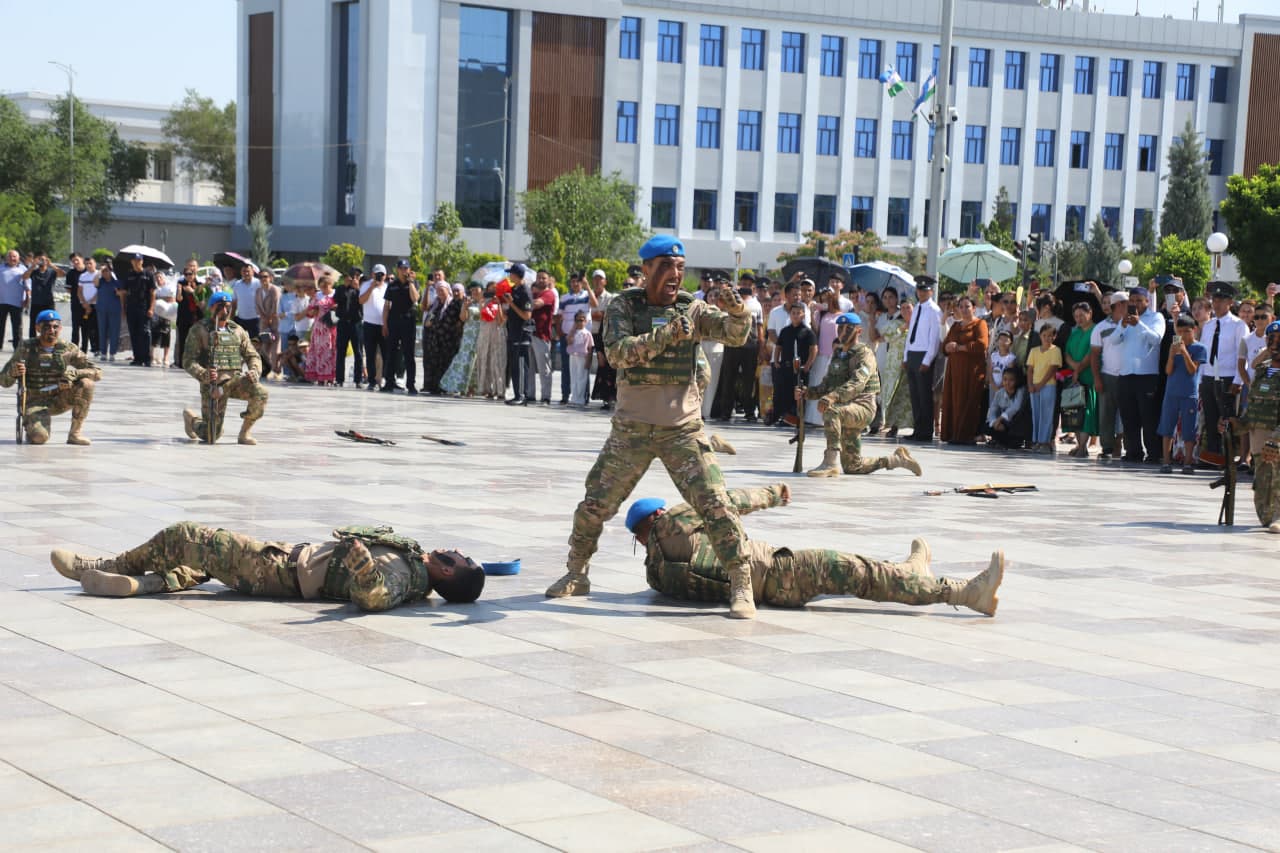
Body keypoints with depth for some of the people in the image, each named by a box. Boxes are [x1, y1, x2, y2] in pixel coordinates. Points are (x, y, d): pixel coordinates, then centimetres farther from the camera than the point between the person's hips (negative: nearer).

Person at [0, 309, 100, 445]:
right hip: (34, 402, -2)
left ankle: (75, 434, -12)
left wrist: (74, 373, -27)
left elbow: (97, 373, -8)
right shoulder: (26, 348, -7)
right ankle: (29, 424, 10)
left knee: (86, 384, -24)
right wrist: (13, 373, -31)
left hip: (59, 401, 2)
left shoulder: (68, 348, -4)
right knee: (39, 437, -31)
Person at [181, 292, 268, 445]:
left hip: (235, 379, 3)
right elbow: (188, 361, -8)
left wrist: (254, 371, -10)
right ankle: (191, 418, 32)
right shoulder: (199, 330, -3)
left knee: (260, 393, -28)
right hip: (212, 384, -3)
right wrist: (204, 375, -26)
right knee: (210, 436, -5)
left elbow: (253, 356, 13)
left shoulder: (237, 331, 10)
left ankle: (244, 433, -7)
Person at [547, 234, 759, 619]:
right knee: (595, 504, 7)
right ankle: (576, 573, 29)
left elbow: (734, 335, -14)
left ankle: (741, 586, -1)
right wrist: (667, 334, -31)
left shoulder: (692, 309, -1)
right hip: (631, 428, 0)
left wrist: (739, 313, -36)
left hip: (683, 428, 0)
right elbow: (618, 352, -20)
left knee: (715, 504, -11)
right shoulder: (624, 307, -3)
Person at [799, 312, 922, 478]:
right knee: (852, 467, 9)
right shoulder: (838, 354, 18)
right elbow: (826, 385, 18)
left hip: (863, 406, -9)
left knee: (831, 412, -38)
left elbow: (857, 383, -26)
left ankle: (831, 462, -39)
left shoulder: (864, 354, -8)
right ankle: (897, 459, 29)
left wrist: (833, 397, -41)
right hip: (846, 411, 9)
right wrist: (807, 393, -3)